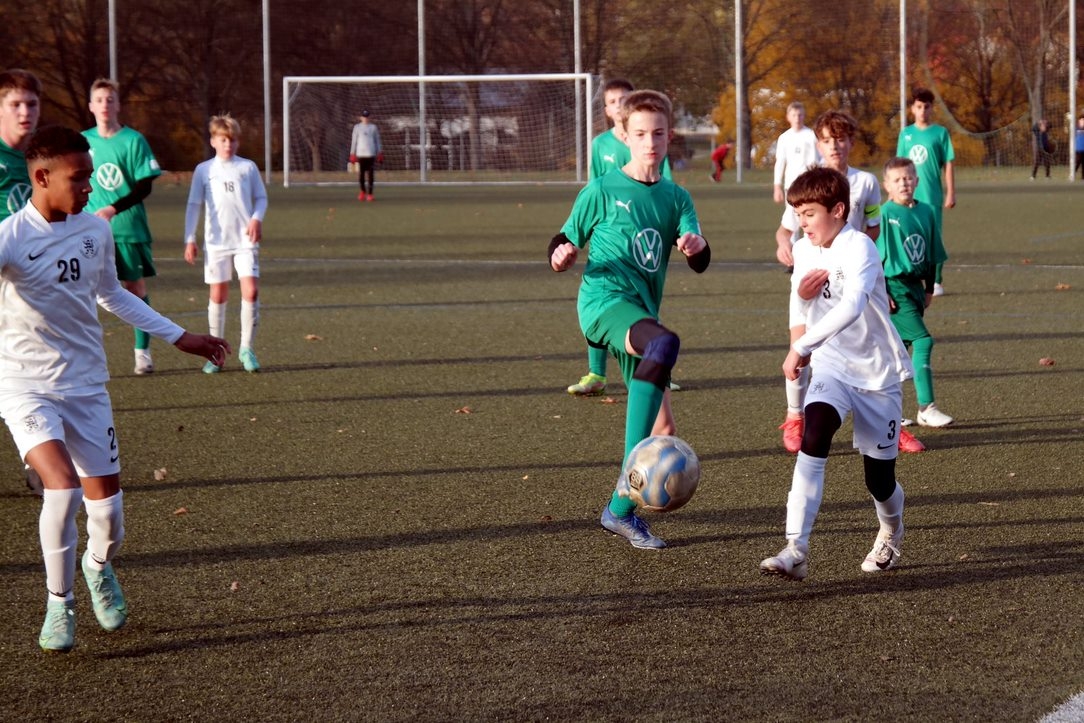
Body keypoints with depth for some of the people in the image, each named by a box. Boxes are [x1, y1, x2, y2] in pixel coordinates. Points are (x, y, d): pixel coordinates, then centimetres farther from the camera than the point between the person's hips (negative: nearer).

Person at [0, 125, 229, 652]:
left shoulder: (95, 230, 1)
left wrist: (179, 337, 22)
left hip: (87, 386, 5)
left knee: (107, 510, 3)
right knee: (63, 486, -24)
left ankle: (98, 568, 40)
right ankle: (59, 605, -2)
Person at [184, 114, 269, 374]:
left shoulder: (248, 167, 5)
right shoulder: (204, 170, 5)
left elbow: (261, 197, 11)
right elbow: (194, 206, 7)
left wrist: (257, 218, -9)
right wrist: (190, 240, 1)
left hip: (245, 240, 0)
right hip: (215, 242, 0)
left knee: (251, 291, -13)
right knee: (218, 295, 4)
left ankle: (246, 348, 0)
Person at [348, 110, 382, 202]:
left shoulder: (373, 127, 10)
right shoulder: (357, 127, 8)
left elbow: (377, 140, 12)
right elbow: (354, 141, 9)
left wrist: (379, 153, 6)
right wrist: (352, 154, 3)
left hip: (371, 154, 0)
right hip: (360, 153, 0)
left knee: (370, 174, -4)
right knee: (361, 174, -1)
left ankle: (369, 194, 2)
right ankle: (363, 191, 20)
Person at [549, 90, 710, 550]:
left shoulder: (676, 199, 14)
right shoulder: (601, 192, 3)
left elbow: (700, 262, 1)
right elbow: (562, 245, 8)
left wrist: (695, 247, -23)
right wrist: (561, 257, -16)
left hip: (642, 313, 6)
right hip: (605, 299, -6)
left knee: (663, 428, 4)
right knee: (665, 343, -37)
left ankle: (622, 510, 19)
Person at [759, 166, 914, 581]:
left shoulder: (859, 247, -19)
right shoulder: (804, 251, 3)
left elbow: (852, 306, -37)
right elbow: (799, 310, 17)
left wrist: (801, 347, -42)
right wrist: (801, 292, -7)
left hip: (878, 372, -4)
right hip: (832, 367, 4)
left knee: (880, 480, 3)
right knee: (814, 434, -27)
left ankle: (891, 535, 40)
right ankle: (796, 550, -34)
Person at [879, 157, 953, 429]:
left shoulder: (925, 212, 7)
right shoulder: (886, 213, -10)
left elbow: (932, 254, 17)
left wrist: (929, 288, 16)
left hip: (915, 287, 6)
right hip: (894, 289, -6)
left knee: (899, 349, 11)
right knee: (923, 341, -15)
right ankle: (926, 408, -13)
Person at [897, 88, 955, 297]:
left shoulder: (940, 132, 0)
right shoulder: (906, 134, 9)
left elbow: (949, 164, 0)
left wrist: (950, 193, -4)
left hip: (933, 196, -3)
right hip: (909, 197, 3)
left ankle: (936, 282, 6)